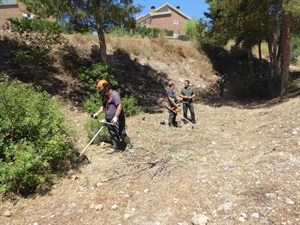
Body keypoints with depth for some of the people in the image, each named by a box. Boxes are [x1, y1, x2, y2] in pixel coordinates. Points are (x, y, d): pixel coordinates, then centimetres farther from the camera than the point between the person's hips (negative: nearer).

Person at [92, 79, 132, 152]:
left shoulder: (114, 94, -17)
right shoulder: (105, 97, 12)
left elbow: (120, 106, -26)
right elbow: (103, 106, 21)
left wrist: (116, 117, -32)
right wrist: (97, 113, 6)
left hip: (117, 120, -8)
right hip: (109, 120, 9)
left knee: (121, 133, 2)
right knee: (113, 135, 14)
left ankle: (128, 144, 23)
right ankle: (116, 148, 27)